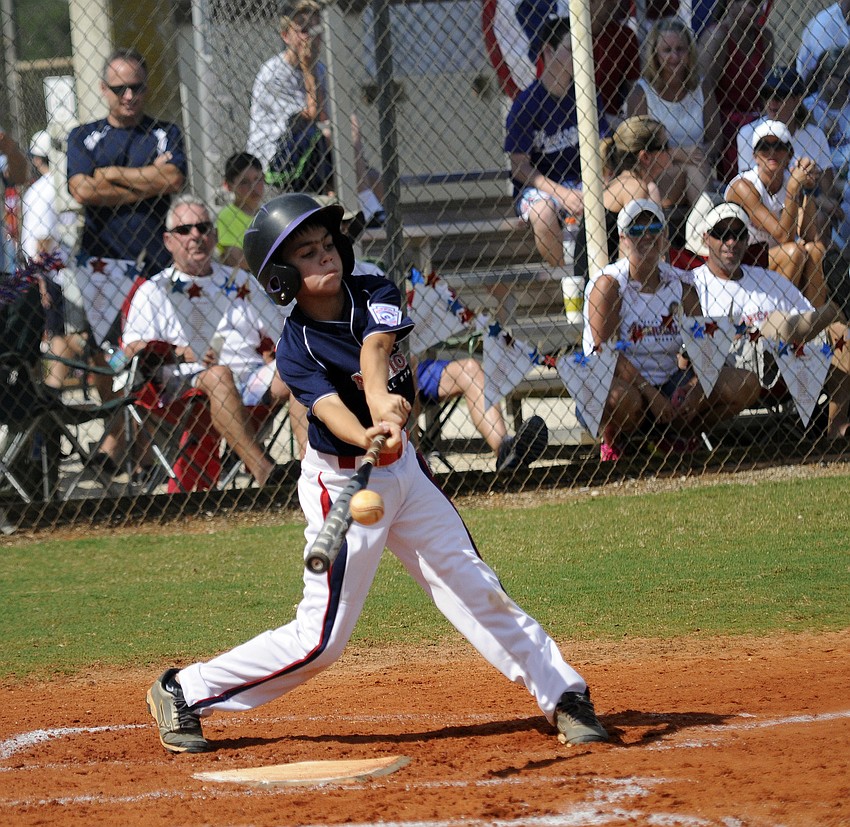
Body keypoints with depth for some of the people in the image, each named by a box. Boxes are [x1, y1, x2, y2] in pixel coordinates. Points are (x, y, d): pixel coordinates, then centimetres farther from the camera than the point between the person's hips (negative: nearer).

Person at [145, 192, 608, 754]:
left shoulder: (375, 294, -6)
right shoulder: (296, 349, -17)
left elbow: (374, 347, -27)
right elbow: (330, 409, -34)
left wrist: (380, 395, -48)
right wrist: (369, 437, -55)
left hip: (403, 465, 5)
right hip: (343, 484, -5)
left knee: (475, 588, 7)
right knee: (322, 639, -5)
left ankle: (564, 695, 15)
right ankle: (185, 692, 7)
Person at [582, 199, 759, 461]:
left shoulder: (679, 283, 6)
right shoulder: (608, 284, -10)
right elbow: (606, 351, -18)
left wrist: (701, 378, -22)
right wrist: (651, 395, -25)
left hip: (672, 380, 5)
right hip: (625, 382, -5)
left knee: (745, 386, -12)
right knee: (621, 398, -42)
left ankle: (680, 430, 8)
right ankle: (613, 441, -5)